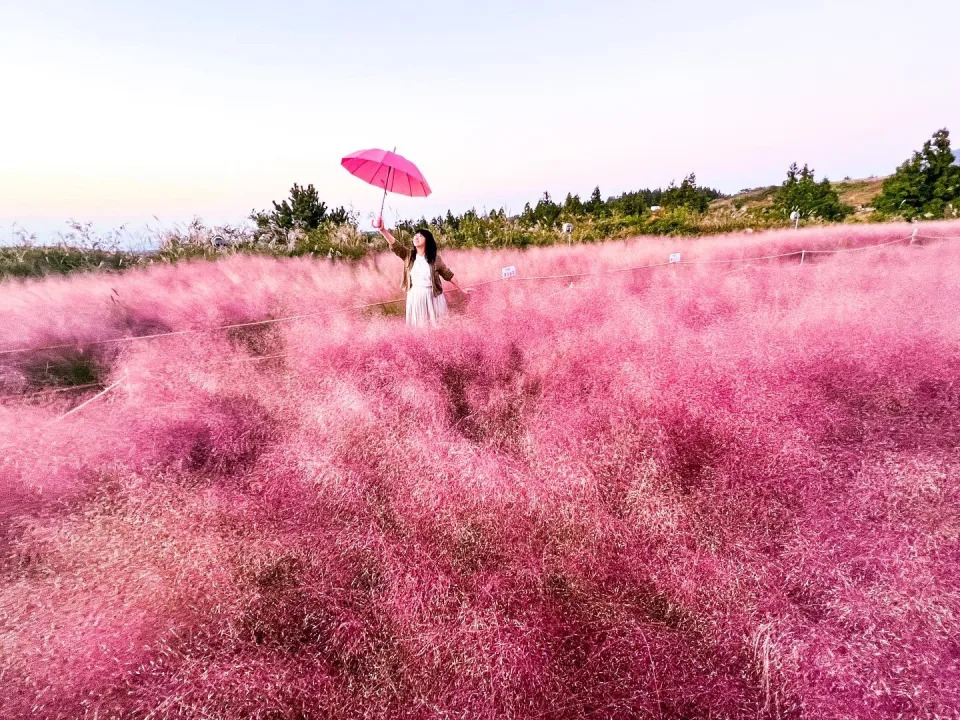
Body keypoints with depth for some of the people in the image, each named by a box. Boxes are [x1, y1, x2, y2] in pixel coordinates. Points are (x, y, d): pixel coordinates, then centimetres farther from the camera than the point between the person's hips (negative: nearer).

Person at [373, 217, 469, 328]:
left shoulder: (435, 257, -6)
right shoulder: (408, 254, -3)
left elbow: (447, 274, 2)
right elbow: (395, 245, -18)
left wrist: (461, 289, 3)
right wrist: (382, 230, -35)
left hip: (432, 296, -1)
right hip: (415, 296, 1)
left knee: (435, 323, 9)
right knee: (417, 323, 12)